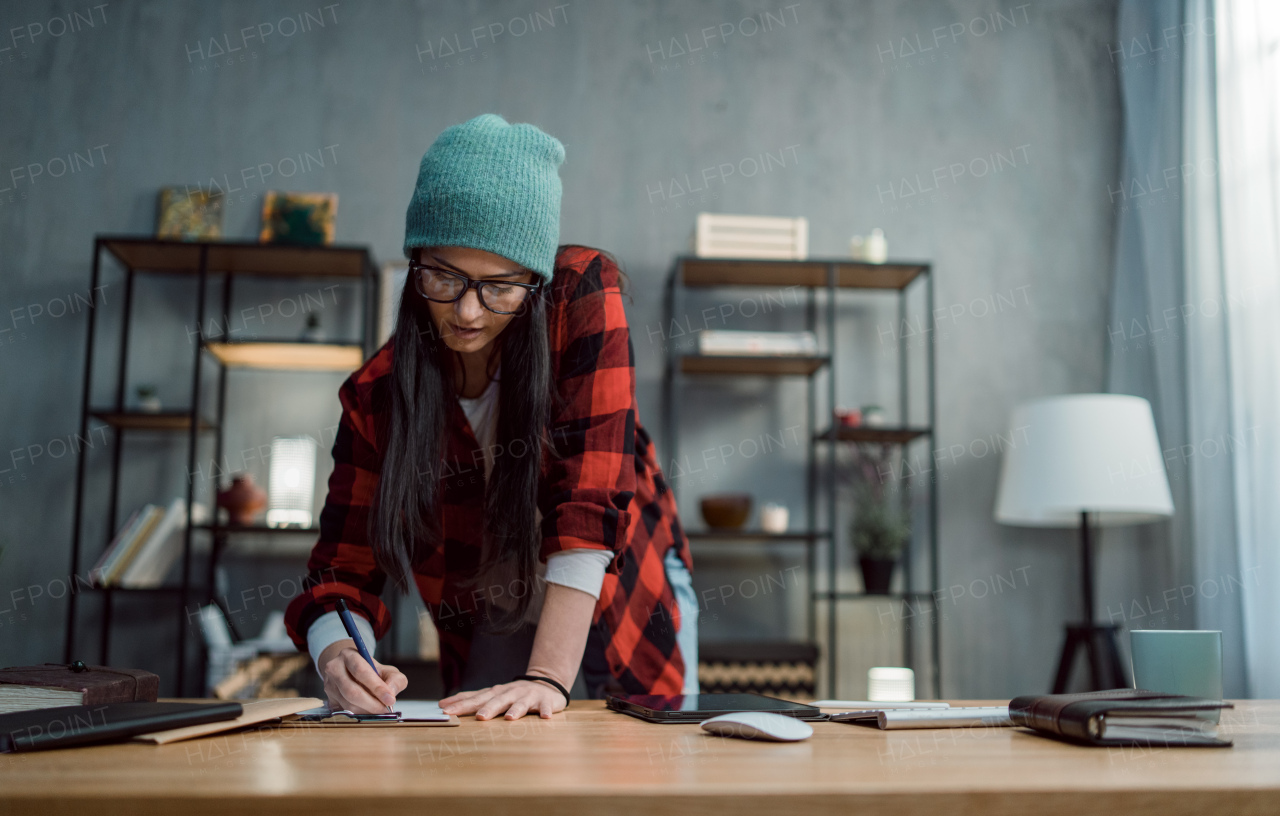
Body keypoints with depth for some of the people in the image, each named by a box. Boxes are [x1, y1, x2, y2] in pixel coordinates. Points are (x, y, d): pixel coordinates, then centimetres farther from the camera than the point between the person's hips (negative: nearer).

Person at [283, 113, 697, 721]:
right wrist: (339, 658, -39)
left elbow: (590, 497, -32)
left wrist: (549, 677, -38)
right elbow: (343, 573, -16)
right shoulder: (377, 395, -17)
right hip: (496, 635, 2)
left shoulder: (584, 294, -25)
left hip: (625, 606, -1)